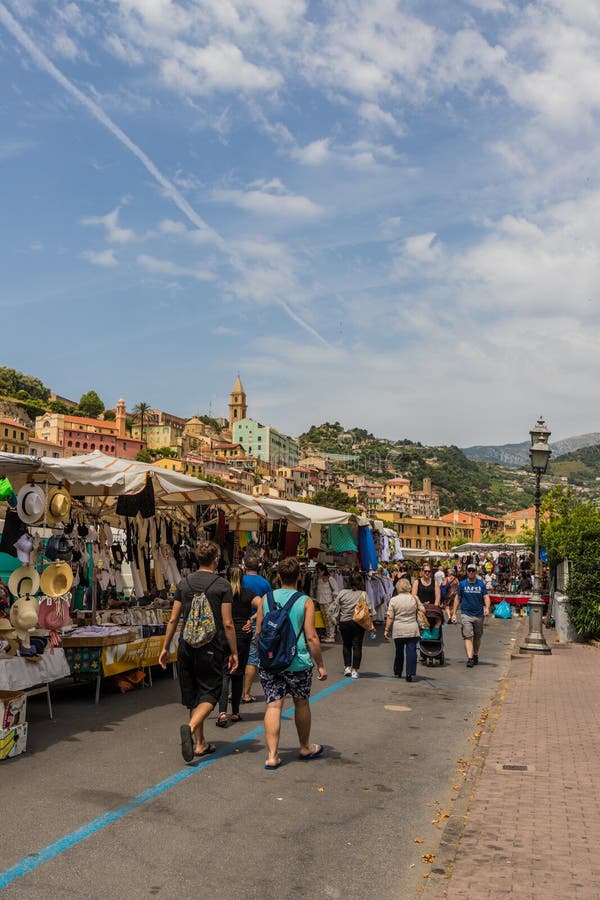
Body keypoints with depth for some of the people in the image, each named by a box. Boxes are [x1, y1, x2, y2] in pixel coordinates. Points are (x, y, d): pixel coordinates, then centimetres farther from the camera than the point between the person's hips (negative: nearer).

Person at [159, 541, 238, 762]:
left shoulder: (184, 583, 6)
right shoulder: (222, 585, -6)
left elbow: (173, 620, 7)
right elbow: (227, 623, -8)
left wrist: (165, 648, 15)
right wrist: (234, 652, -1)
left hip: (187, 646, 4)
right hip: (211, 648, -4)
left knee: (192, 694, 13)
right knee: (209, 692, 3)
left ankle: (200, 743, 17)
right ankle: (190, 727, -22)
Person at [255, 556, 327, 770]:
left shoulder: (266, 599, 1)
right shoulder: (305, 602, -7)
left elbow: (258, 633, 7)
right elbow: (311, 637, -10)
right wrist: (320, 664, -1)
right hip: (297, 662, -2)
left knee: (273, 706, 3)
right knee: (301, 704, 17)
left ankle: (272, 755, -2)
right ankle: (305, 748, 33)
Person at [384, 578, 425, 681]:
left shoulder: (393, 600, -4)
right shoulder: (414, 598, -1)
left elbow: (390, 617, -5)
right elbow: (423, 611, 6)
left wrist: (386, 630, 1)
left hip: (398, 630, 0)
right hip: (412, 630, 0)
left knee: (399, 652, 14)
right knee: (411, 651, -1)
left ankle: (397, 672, 27)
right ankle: (410, 674, -9)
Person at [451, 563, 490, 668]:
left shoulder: (481, 584, 5)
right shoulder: (462, 584, 3)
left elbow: (486, 597, 0)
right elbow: (457, 598, 7)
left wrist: (487, 608, -20)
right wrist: (454, 613, 3)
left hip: (479, 614, 2)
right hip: (466, 614, -2)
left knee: (477, 637, 14)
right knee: (467, 636, -12)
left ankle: (475, 655, 33)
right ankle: (470, 658, -18)